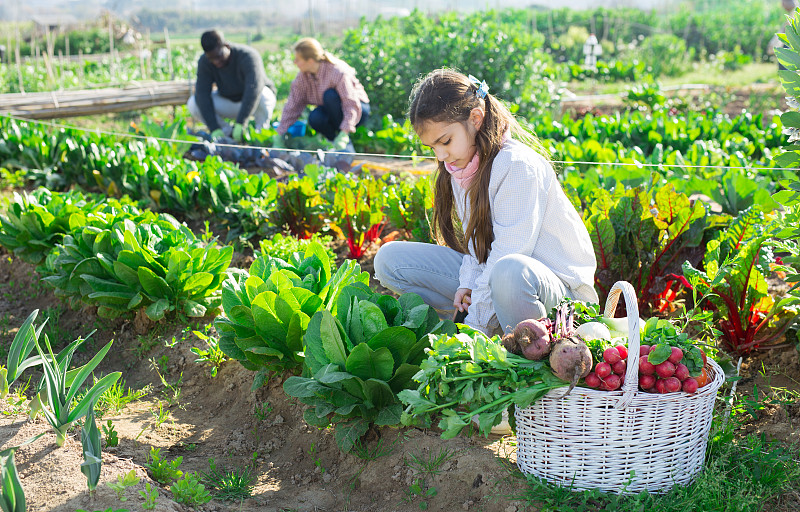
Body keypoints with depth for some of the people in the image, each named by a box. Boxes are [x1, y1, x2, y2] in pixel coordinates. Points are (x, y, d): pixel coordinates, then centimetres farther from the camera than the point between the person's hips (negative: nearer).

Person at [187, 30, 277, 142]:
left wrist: (240, 123, -54)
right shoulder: (204, 62, -17)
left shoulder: (248, 56, -30)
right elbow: (202, 94, -25)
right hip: (228, 101, 4)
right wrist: (214, 129, -37)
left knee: (262, 96, -40)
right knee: (193, 104, -20)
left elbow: (254, 88, -44)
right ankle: (229, 133, -4)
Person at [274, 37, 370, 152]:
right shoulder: (302, 77, -10)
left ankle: (345, 141, -21)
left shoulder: (337, 72, -28)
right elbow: (292, 106, -6)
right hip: (331, 112, 5)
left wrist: (344, 134, -43)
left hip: (358, 109, -4)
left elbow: (352, 105, -32)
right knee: (314, 118, -29)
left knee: (330, 95, -33)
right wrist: (279, 135, -10)